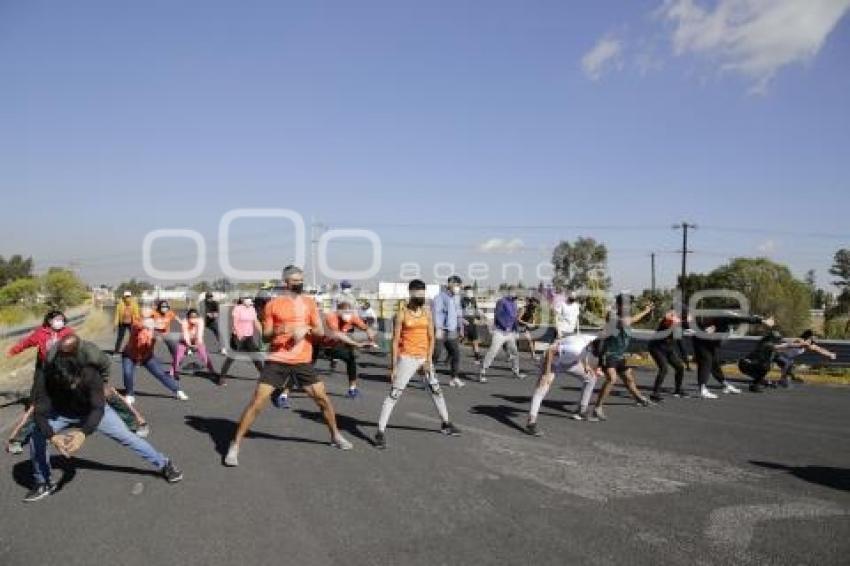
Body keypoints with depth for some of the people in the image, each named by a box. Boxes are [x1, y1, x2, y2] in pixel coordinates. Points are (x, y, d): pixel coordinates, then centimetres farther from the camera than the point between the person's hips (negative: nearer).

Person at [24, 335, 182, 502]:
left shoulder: (90, 374, -39)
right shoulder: (45, 378, -35)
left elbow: (98, 408, -39)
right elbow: (40, 412, -32)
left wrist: (83, 433, -55)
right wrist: (52, 437, -49)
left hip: (93, 409, -2)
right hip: (61, 412, 2)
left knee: (127, 437, -2)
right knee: (37, 438, -18)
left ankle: (164, 464, 14)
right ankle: (43, 484, 7)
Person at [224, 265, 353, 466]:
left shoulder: (309, 303, 7)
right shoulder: (273, 304, -2)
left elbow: (320, 332, 5)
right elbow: (265, 336, 0)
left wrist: (306, 329, -16)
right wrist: (277, 331, -22)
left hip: (303, 361, 3)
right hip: (277, 361, -3)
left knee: (322, 398, 8)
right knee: (258, 401, -11)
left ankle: (335, 436, 30)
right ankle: (235, 446, 1)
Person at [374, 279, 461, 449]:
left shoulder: (426, 312, 4)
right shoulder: (402, 313, -9)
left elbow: (431, 338, 5)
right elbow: (395, 341, -9)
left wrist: (429, 360, -5)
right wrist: (393, 366, -12)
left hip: (424, 358, 5)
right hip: (407, 358, -5)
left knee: (436, 389, 15)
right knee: (394, 394, -9)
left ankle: (446, 424, 33)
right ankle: (380, 431, -5)